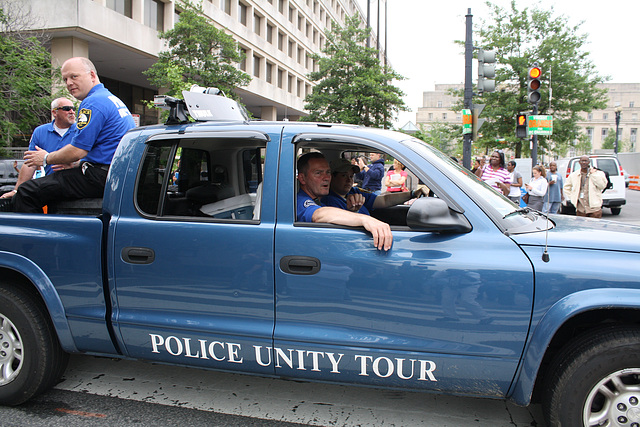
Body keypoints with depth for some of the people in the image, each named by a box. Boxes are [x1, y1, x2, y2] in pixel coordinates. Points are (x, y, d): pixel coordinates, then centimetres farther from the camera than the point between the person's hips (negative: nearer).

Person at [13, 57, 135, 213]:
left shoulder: (93, 102, -12)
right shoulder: (113, 99, 20)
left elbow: (78, 151, -16)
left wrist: (47, 158, 2)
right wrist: (73, 164, 19)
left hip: (101, 177, -11)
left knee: (26, 193, -13)